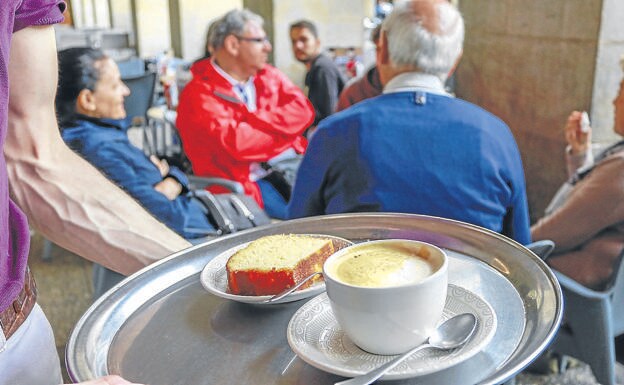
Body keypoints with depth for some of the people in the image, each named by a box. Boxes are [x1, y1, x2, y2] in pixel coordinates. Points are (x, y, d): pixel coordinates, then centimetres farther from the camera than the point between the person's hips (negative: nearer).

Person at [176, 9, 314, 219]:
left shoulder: (268, 75, 16)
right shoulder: (200, 94, -4)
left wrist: (253, 120, -11)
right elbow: (235, 142, -19)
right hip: (248, 180, -6)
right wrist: (282, 127, -5)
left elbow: (303, 110, 1)